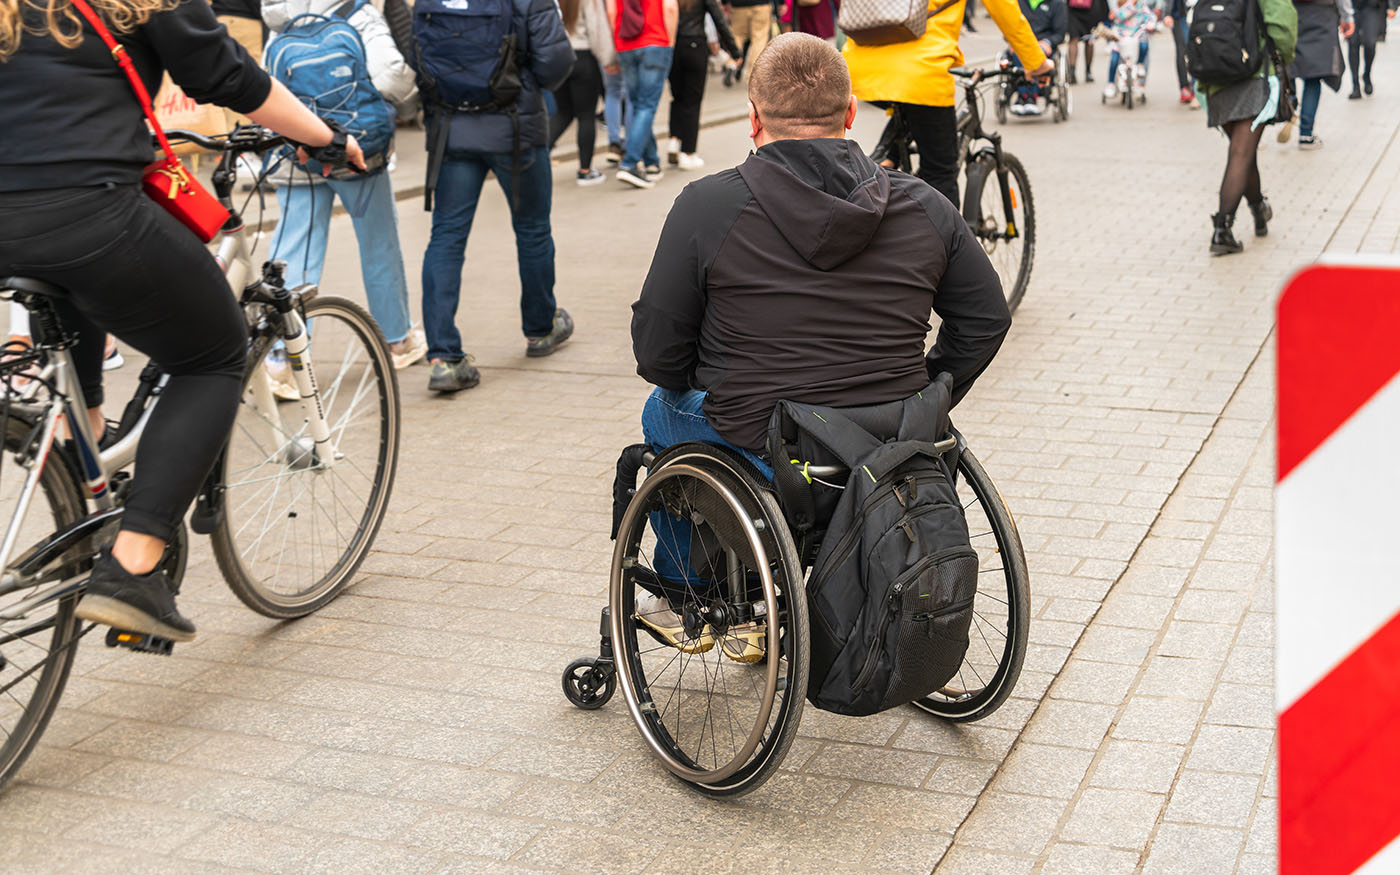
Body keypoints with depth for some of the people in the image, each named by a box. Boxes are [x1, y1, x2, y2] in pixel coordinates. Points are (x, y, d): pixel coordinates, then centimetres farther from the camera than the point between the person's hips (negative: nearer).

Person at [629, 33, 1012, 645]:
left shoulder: (708, 206, -12)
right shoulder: (923, 206, -1)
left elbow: (657, 352, -8)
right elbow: (986, 319, 9)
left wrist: (703, 387, 13)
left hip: (761, 461, -4)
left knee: (665, 410, 29)